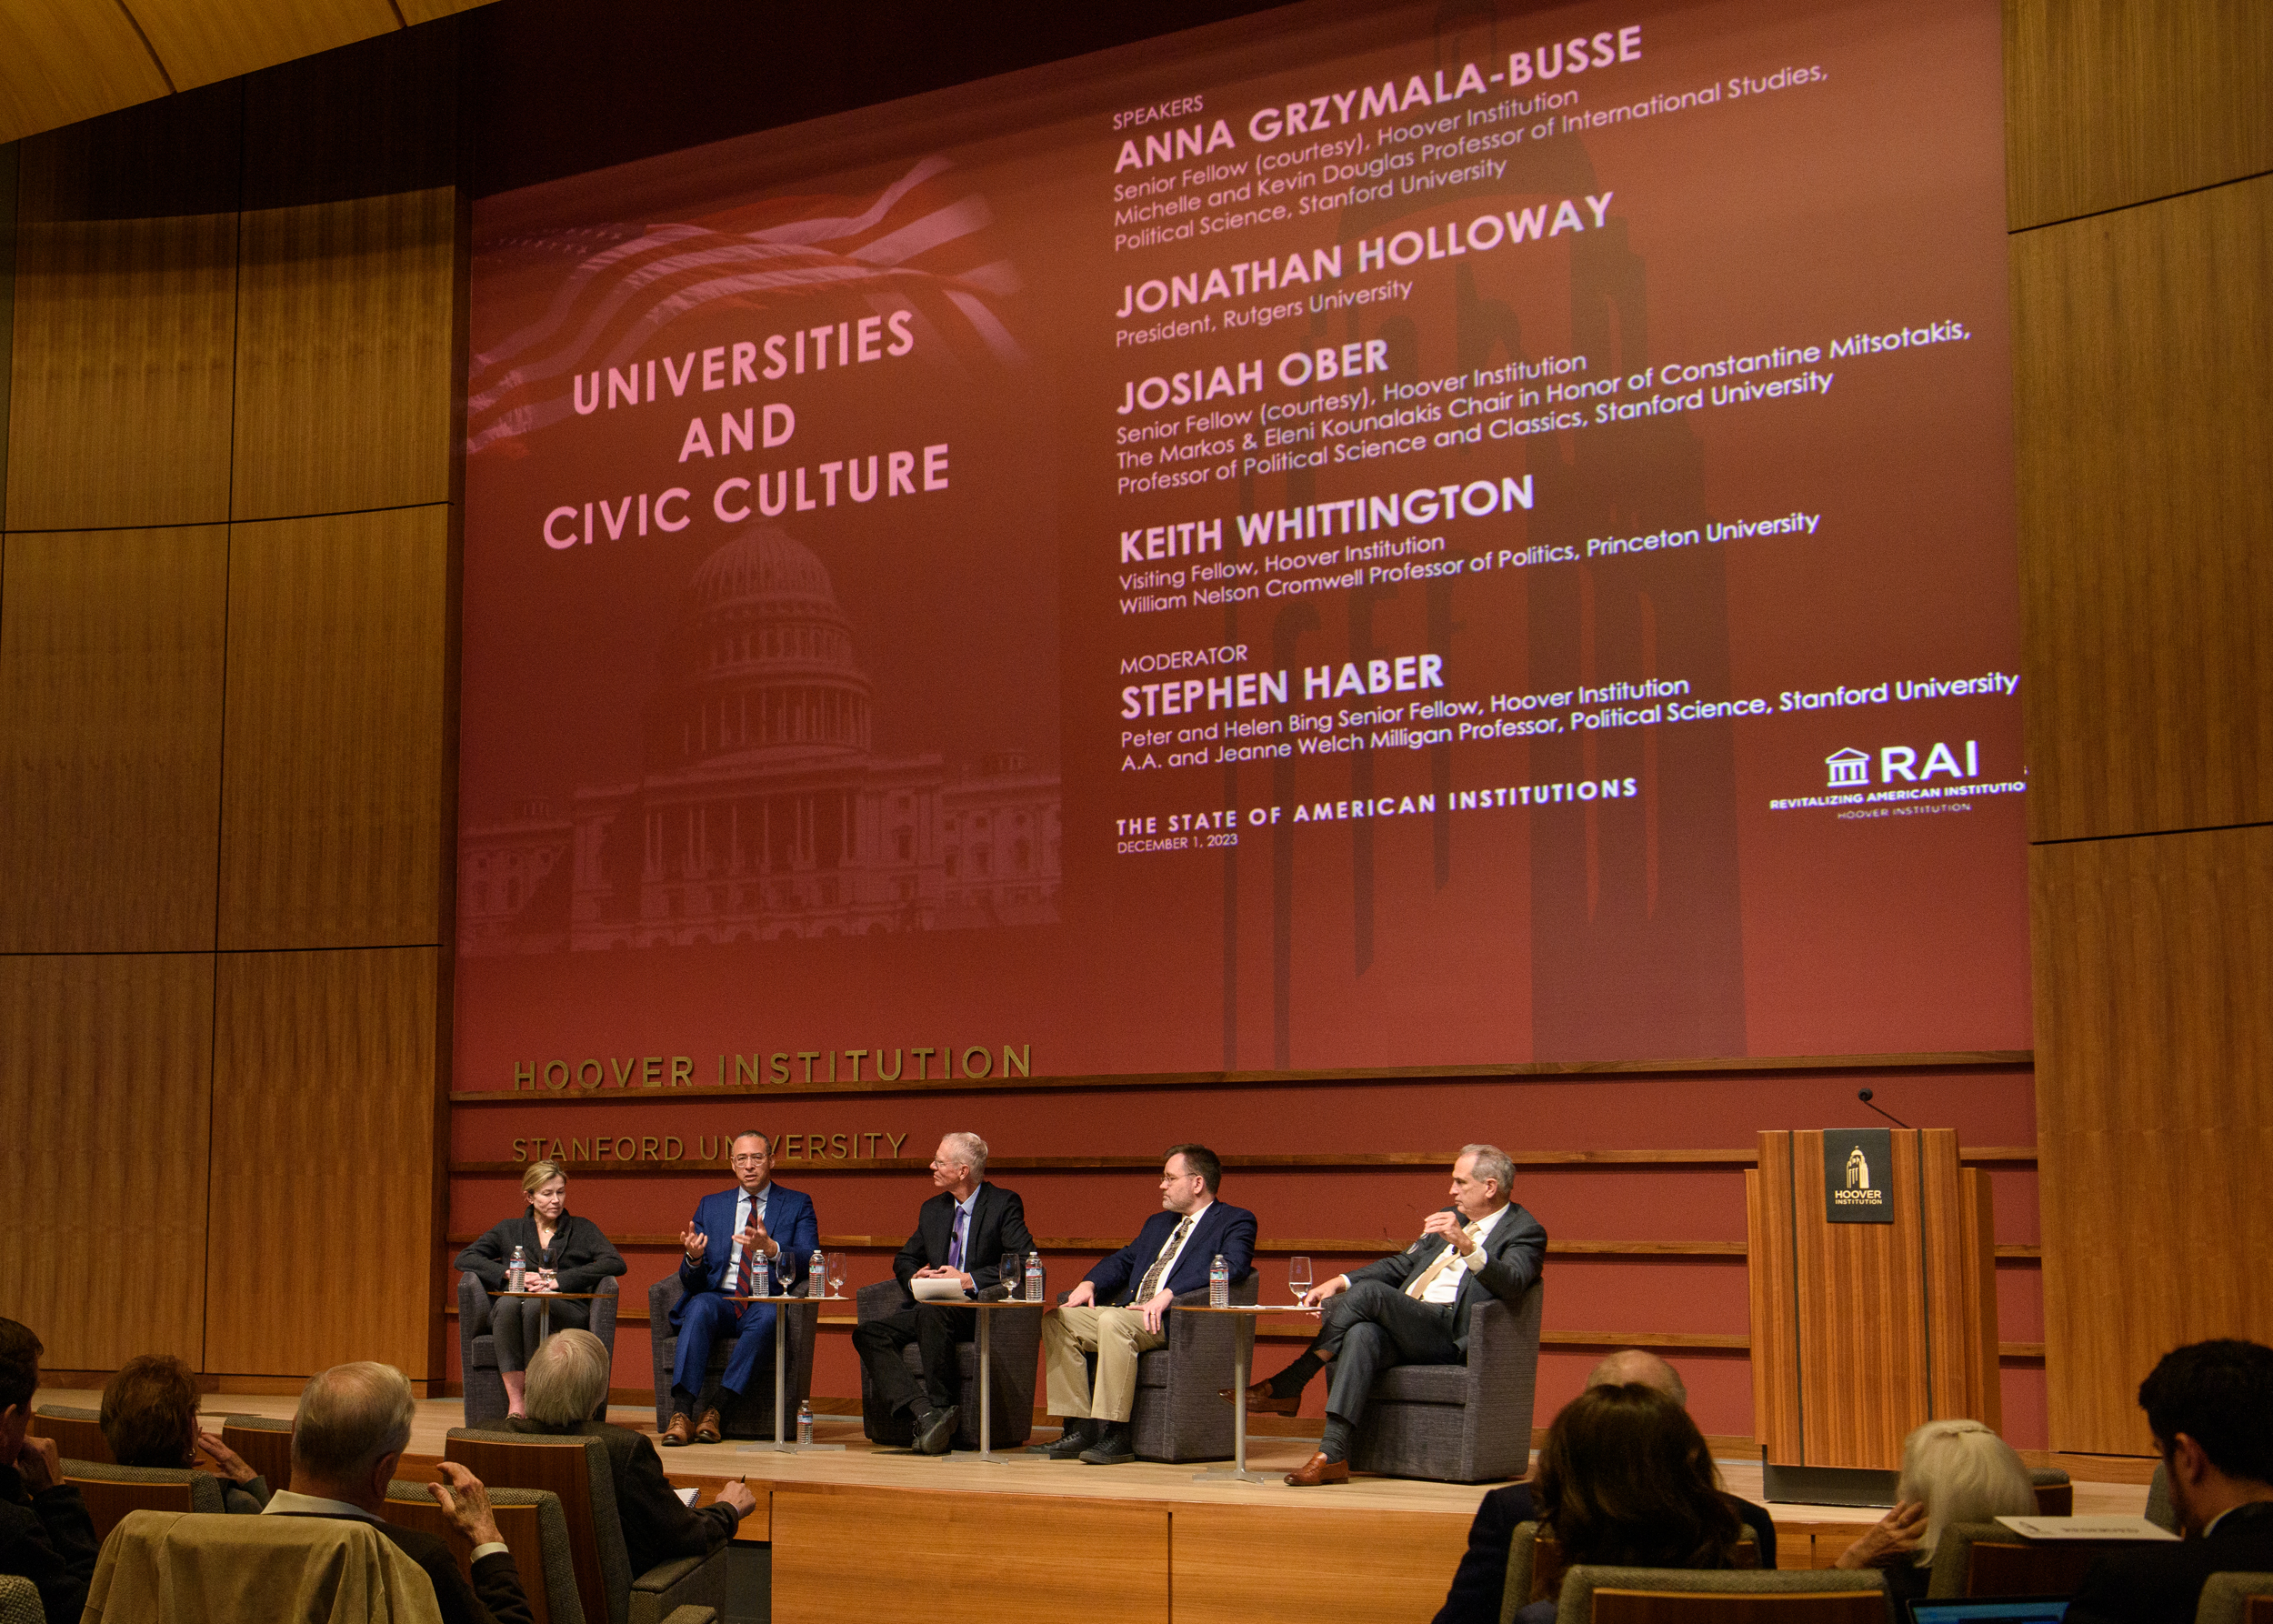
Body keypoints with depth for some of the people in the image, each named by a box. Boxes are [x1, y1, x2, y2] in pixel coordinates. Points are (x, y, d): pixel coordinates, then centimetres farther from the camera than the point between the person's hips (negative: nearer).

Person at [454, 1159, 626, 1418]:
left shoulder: (581, 1229, 19)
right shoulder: (509, 1230, 23)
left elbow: (616, 1264, 2)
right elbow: (464, 1258, 10)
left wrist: (559, 1280, -9)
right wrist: (511, 1275, -7)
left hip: (566, 1311, -1)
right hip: (509, 1311, 1)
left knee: (535, 1304, -36)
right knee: (508, 1303, -35)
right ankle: (515, 1404, -40)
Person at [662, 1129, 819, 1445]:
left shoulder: (796, 1205, 10)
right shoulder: (711, 1206, 17)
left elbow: (809, 1261, -6)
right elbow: (692, 1281, 11)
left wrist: (771, 1248, -26)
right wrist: (694, 1256, -15)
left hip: (766, 1302, -2)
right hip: (719, 1298, 2)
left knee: (767, 1315, -36)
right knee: (700, 1307, -33)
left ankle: (715, 1410, -33)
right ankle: (681, 1414, -38)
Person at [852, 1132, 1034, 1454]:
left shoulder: (1004, 1204, -1)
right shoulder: (932, 1210, 19)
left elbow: (1025, 1263, -12)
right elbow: (904, 1259, 27)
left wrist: (969, 1279, -19)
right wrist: (915, 1277, 2)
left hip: (979, 1311, -7)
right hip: (930, 1306, 7)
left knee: (932, 1313, -38)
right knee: (868, 1333, -18)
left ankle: (942, 1408, -24)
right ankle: (924, 1413, -35)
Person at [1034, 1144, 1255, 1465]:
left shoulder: (1236, 1221, 3)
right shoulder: (1158, 1223, 29)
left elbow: (1233, 1265, -15)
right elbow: (1124, 1260, 30)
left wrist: (1168, 1294, -24)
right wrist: (1089, 1283, 7)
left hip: (1176, 1320, -9)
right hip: (1131, 1315, 9)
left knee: (1113, 1322, -35)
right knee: (1056, 1319, -7)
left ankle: (1113, 1436, -32)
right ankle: (1079, 1430, -10)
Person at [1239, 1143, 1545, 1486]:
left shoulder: (1525, 1232, 2)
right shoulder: (1451, 1216, 26)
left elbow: (1512, 1285, -18)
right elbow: (1403, 1264, 26)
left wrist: (1465, 1245, -34)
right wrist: (1340, 1282, 11)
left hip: (1449, 1334, -6)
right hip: (1404, 1330, 6)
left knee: (1368, 1292, -28)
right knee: (1362, 1335, -30)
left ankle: (1286, 1387, -20)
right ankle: (1332, 1457, -38)